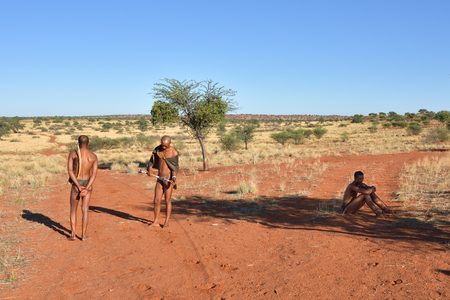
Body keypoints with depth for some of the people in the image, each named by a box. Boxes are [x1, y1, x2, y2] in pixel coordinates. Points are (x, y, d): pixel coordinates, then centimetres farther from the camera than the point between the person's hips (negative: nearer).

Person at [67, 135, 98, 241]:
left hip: (76, 184, -1)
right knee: (85, 210, 6)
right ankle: (83, 235, 7)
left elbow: (70, 171, -13)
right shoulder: (94, 156, -3)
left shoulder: (73, 153, -7)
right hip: (88, 185, 1)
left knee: (73, 209, 12)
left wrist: (78, 186, -14)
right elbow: (94, 174, -11)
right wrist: (86, 188, -15)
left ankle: (73, 234, 8)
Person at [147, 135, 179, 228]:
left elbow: (175, 166, -9)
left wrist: (174, 177, -24)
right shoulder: (158, 149, 5)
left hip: (168, 177, -5)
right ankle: (156, 222, 15)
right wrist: (149, 169, -8)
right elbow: (152, 160, 10)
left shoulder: (174, 152, -10)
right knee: (156, 200, 5)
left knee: (168, 200, 1)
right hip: (160, 178, 5)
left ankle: (166, 222, 13)